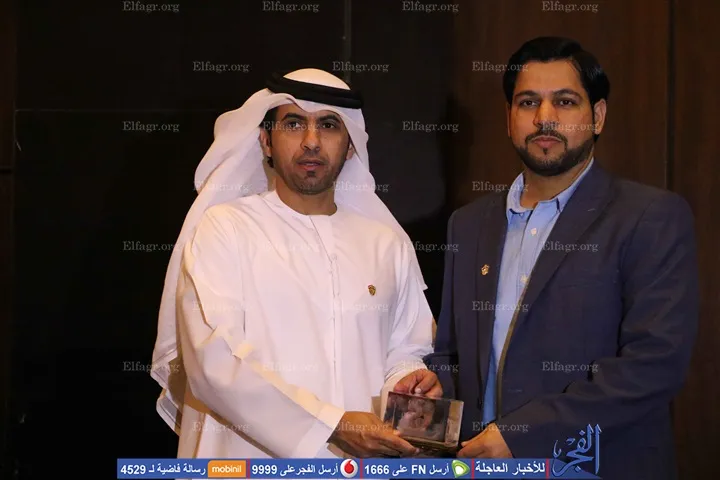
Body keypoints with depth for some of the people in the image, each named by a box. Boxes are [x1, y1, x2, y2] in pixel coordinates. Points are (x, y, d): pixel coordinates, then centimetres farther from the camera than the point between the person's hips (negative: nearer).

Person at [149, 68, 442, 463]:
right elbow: (215, 360, -17)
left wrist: (407, 380, -9)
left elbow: (402, 350, 13)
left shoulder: (387, 243, 7)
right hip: (250, 460, -4)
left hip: (359, 463, 4)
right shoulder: (223, 228, -6)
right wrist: (331, 426, -21)